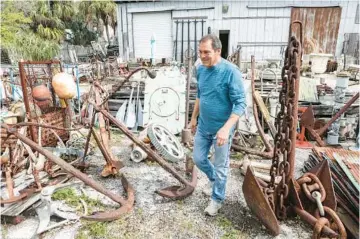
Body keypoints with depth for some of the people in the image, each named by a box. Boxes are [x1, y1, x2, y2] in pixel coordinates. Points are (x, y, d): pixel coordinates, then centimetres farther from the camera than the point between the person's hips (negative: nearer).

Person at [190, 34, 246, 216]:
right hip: (203, 126, 6)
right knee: (198, 159, 18)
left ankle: (217, 199, 33)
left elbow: (240, 104, -22)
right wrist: (194, 117, 18)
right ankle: (213, 179, 49)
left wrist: (226, 128, -31)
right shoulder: (201, 69, 0)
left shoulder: (230, 72, -22)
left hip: (221, 129, -6)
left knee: (220, 167, 10)